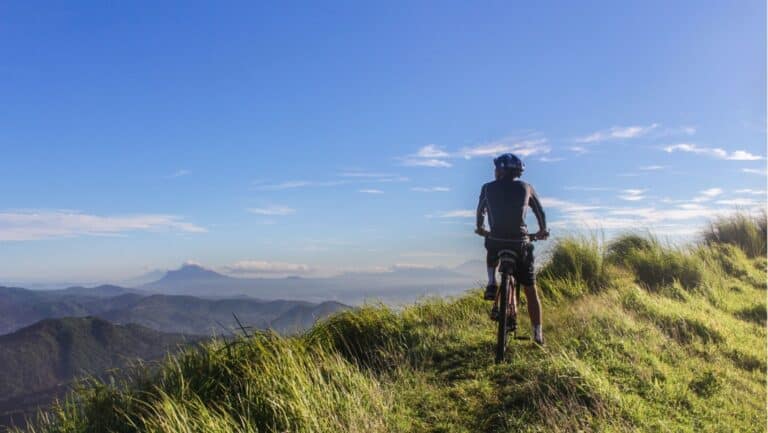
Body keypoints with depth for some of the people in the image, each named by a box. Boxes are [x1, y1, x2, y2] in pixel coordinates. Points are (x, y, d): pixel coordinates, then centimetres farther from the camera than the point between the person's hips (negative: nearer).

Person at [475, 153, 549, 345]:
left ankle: (491, 283, 13)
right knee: (530, 290, 12)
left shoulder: (488, 188, 5)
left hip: (496, 241, 0)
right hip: (520, 244, 0)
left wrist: (480, 228, 40)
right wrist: (543, 231, 37)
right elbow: (540, 212, 19)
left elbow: (480, 210, 21)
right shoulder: (526, 188, 6)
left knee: (492, 255, 38)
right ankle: (538, 334, 13)